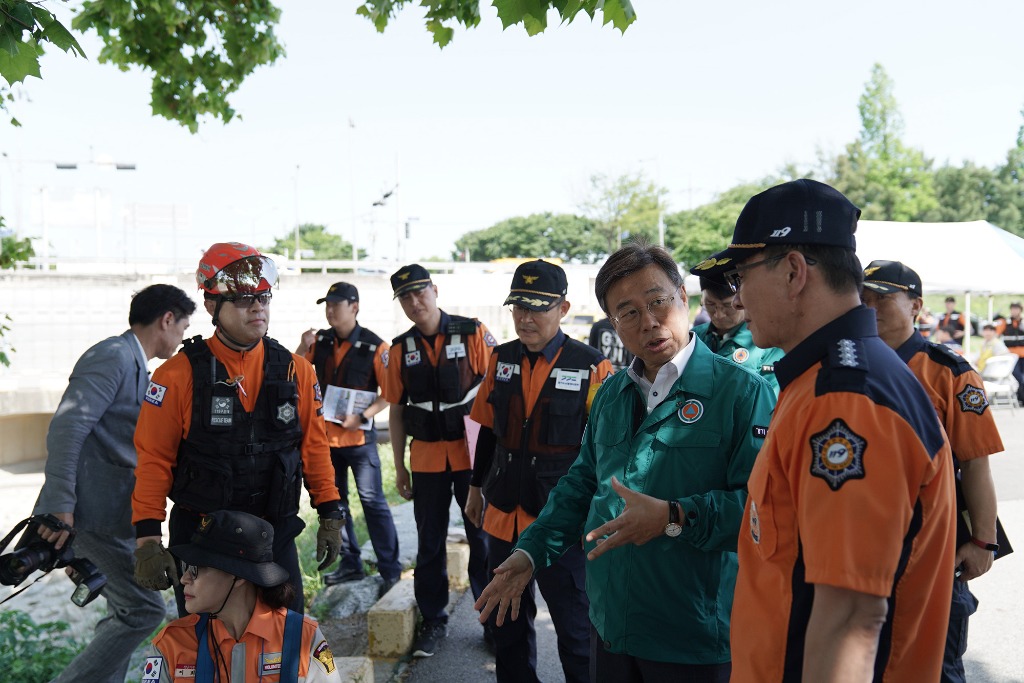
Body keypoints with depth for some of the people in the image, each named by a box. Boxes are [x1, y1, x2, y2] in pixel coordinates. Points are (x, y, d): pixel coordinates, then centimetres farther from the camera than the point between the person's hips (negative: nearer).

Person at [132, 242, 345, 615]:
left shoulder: (295, 370, 0)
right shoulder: (180, 375, -9)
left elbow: (313, 446, 6)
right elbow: (154, 460, -6)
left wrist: (330, 513, 4)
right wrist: (147, 538, -10)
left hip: (276, 533, 2)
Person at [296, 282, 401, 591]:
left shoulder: (375, 346, -10)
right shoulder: (320, 340, 4)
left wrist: (362, 416, -18)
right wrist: (303, 348, -10)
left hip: (359, 435, -5)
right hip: (325, 433, 6)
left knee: (373, 502, -4)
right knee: (333, 502, 13)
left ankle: (390, 569, 5)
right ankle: (350, 564, 26)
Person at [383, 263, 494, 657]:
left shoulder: (474, 333, -6)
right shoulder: (401, 349, 3)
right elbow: (396, 411, 8)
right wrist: (399, 467, 7)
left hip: (473, 453, -2)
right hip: (427, 458, 3)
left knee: (483, 538, 7)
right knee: (430, 543, 11)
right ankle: (433, 622, 26)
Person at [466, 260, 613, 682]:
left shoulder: (592, 367, -11)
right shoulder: (501, 359, 4)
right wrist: (476, 487, 16)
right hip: (503, 515, 5)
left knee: (575, 627, 7)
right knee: (506, 622, 19)